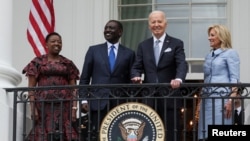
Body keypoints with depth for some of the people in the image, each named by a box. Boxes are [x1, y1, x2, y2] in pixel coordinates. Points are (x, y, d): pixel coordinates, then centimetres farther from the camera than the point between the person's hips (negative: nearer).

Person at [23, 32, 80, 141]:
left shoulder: (68, 64, 13)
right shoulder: (37, 62, 7)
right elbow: (31, 87, 4)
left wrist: (74, 108, -2)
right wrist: (33, 108, -7)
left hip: (64, 106, 1)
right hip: (43, 105, -1)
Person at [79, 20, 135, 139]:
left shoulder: (129, 53, 8)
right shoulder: (94, 50, 9)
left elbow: (131, 80, 8)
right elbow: (84, 78, 8)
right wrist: (84, 99, -2)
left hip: (120, 103, 0)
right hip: (98, 102, 0)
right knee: (97, 135, -2)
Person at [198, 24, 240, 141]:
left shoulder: (230, 53, 0)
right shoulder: (209, 55, 20)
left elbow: (235, 79, -8)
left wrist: (231, 100, -18)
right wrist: (201, 97, 17)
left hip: (222, 97, -7)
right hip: (207, 98, 7)